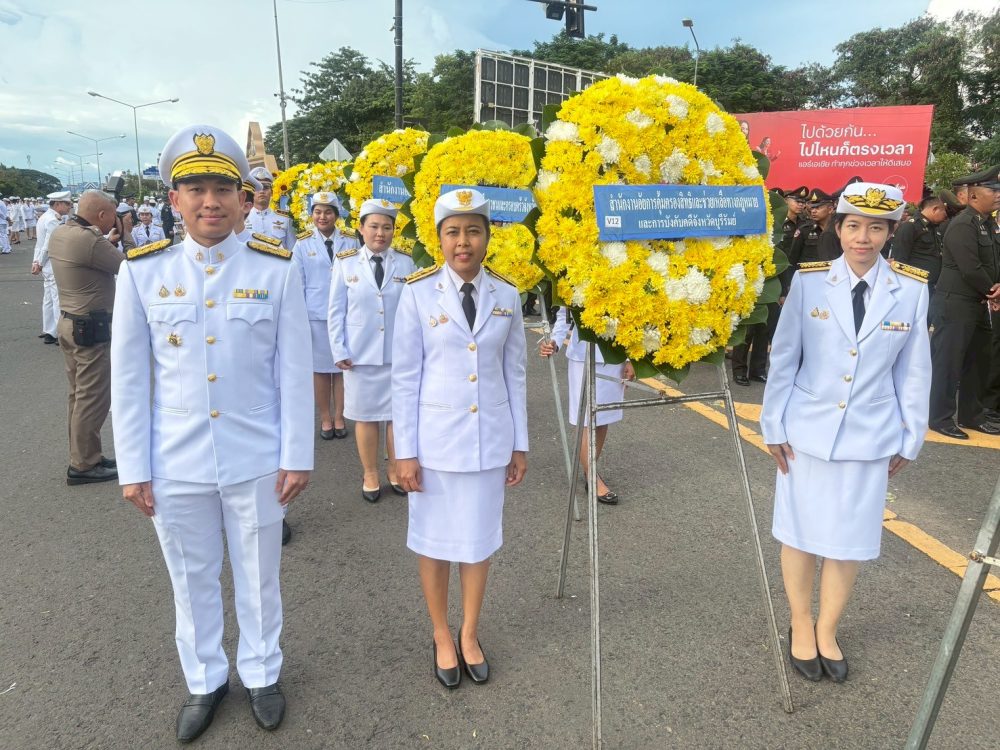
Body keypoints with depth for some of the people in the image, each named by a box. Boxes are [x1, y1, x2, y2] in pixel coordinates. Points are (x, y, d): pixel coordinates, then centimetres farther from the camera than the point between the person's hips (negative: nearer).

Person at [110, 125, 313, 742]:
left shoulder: (277, 269, -7)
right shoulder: (142, 271, -4)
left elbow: (295, 371, -5)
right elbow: (129, 377, 0)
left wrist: (296, 456, -5)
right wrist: (133, 468, -1)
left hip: (256, 461, -1)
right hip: (175, 465, 1)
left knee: (259, 577, 17)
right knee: (193, 581, 19)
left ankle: (262, 674, 41)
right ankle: (205, 681, 42)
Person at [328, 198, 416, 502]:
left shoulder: (406, 263, 1)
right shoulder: (345, 263, 1)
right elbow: (336, 311, 2)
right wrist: (339, 352, -4)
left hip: (399, 354, 1)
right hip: (360, 354, 0)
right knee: (365, 416, 9)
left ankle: (395, 471, 27)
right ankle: (370, 475, 24)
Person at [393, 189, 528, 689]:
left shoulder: (506, 296, -1)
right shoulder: (418, 293, -9)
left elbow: (514, 373, 5)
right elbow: (405, 377, -7)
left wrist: (519, 444, 5)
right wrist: (405, 451, -8)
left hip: (490, 437, 2)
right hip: (435, 436, -2)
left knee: (479, 539, 15)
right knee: (434, 540, 12)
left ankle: (469, 634, 36)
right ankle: (442, 637, 34)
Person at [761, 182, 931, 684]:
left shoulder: (911, 289, -4)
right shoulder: (808, 280, -7)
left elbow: (913, 371, 3)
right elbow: (783, 358, -3)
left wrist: (910, 439, 6)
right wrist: (773, 426, -3)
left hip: (869, 437, 1)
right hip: (807, 430, -1)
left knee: (849, 542, 12)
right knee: (800, 535, 11)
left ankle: (827, 630, 34)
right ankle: (801, 626, 34)